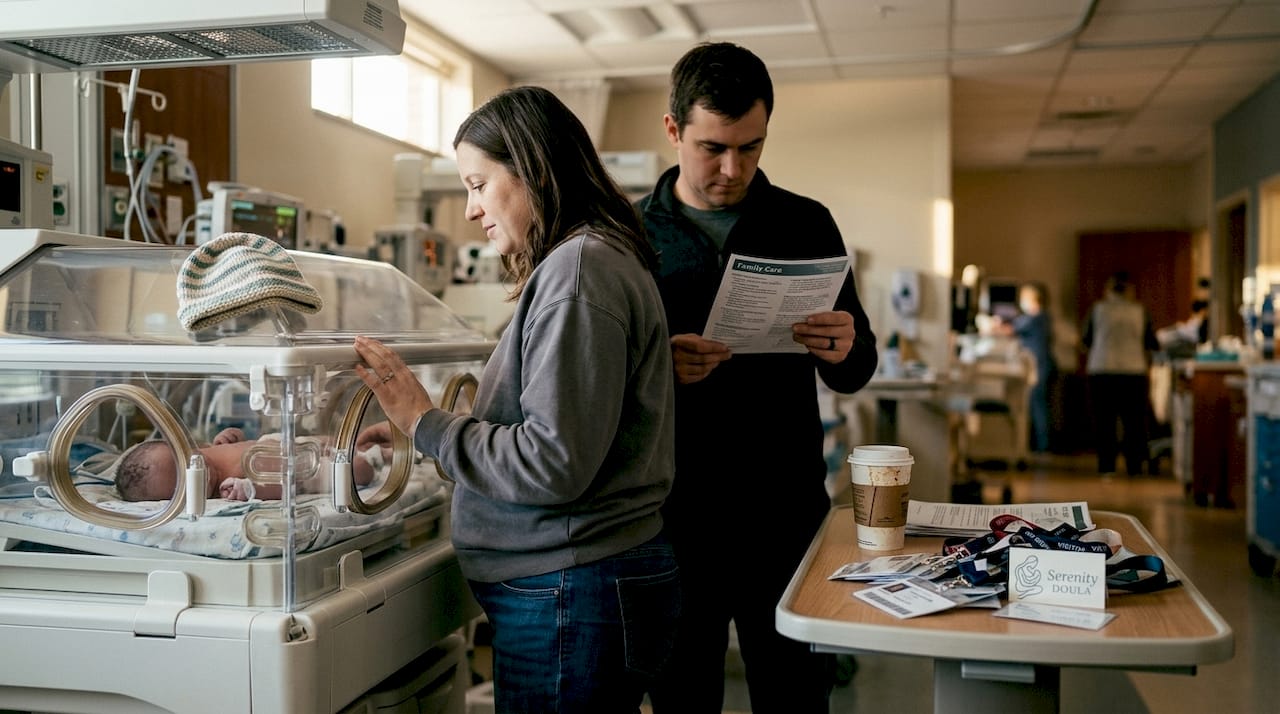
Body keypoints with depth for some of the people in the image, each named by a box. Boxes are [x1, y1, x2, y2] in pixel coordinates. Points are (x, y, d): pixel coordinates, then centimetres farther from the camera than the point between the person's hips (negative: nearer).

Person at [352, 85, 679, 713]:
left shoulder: (578, 270, -17)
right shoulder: (570, 264, 15)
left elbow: (554, 463, -21)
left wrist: (427, 424, -12)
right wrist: (415, 438, 10)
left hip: (573, 597, -9)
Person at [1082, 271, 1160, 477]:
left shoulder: (1098, 309, -1)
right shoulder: (1139, 312, 0)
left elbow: (1086, 340, 8)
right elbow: (1152, 344, 6)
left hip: (1101, 371, 0)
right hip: (1133, 373, 0)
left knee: (1104, 421, 5)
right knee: (1134, 422, 8)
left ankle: (1106, 466, 2)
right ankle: (1134, 466, 9)